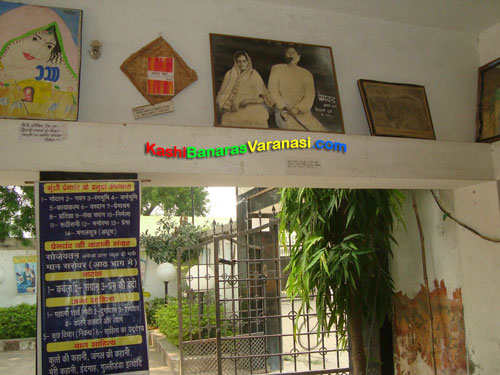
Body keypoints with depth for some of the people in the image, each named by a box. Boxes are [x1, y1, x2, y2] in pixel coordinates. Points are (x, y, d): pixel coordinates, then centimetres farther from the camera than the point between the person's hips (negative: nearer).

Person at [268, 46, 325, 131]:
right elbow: (273, 91, 5)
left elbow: (309, 96, 4)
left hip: (303, 112, 3)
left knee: (320, 131, -21)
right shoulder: (277, 68, 14)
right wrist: (283, 108, -11)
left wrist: (297, 109, -15)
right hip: (283, 111, -3)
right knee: (297, 131, -33)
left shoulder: (306, 73, 16)